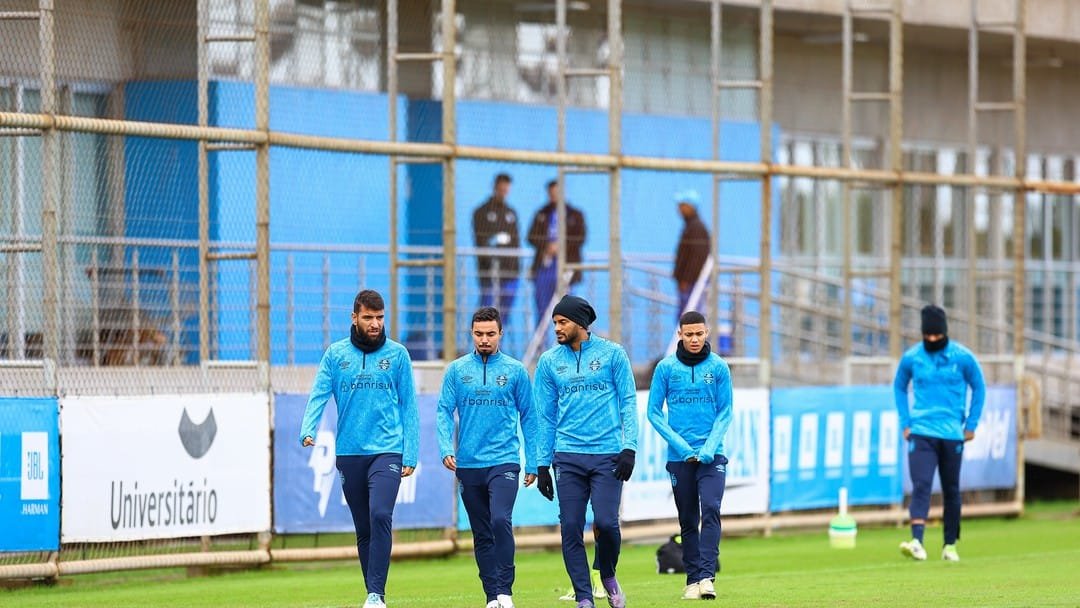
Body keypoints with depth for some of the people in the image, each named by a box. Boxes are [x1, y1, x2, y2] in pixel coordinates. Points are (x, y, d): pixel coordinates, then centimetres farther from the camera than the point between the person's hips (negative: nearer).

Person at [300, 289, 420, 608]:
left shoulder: (397, 354, 5)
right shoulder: (335, 354, 7)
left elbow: (409, 406, 6)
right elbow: (319, 396, -1)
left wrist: (410, 454, 0)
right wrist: (308, 430, -20)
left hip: (387, 451, -2)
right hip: (349, 453, 2)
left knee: (380, 515, -21)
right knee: (363, 529, 8)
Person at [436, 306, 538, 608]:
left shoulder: (515, 371, 3)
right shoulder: (457, 370, 5)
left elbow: (528, 418, 6)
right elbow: (444, 412, 3)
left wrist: (532, 463, 4)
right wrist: (446, 450, -12)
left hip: (504, 461, -3)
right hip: (468, 465, 3)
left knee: (501, 520, -21)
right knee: (482, 534, 7)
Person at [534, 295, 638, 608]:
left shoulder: (612, 353, 3)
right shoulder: (550, 361, 9)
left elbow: (628, 402, 3)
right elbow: (546, 415, 12)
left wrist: (629, 447, -8)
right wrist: (542, 464, 8)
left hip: (608, 454, -2)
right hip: (568, 457, 2)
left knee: (606, 522, -13)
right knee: (571, 529, -4)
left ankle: (608, 576, 16)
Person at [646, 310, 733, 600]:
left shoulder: (718, 367, 2)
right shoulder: (666, 368, 1)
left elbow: (725, 413, 3)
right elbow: (654, 412, 2)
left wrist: (710, 447, -11)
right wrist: (679, 444, -9)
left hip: (712, 455, -1)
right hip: (679, 456, 1)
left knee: (711, 511, -16)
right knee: (688, 520, 6)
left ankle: (707, 577, -21)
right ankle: (693, 579, 13)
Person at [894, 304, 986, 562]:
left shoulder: (962, 357, -2)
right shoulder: (911, 358, 1)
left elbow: (979, 387, 9)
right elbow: (899, 387, 16)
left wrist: (971, 425, 5)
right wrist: (905, 423, 8)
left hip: (952, 435, 1)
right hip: (921, 433, 0)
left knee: (951, 490, 8)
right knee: (921, 485, -16)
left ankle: (950, 545, 19)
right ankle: (916, 542, -27)